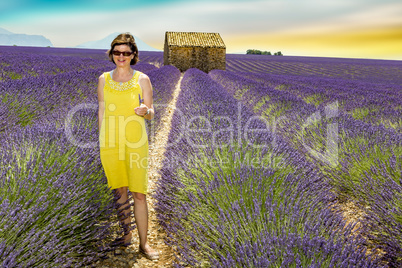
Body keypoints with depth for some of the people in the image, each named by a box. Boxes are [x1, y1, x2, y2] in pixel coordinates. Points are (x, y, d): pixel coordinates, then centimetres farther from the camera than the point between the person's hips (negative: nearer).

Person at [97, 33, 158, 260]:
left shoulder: (142, 79, -1)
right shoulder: (104, 79, 7)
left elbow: (151, 113, 3)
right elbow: (101, 111, 12)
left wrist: (146, 111, -20)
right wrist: (101, 141, 11)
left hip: (135, 143, -2)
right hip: (110, 143, 3)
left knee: (139, 193, -2)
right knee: (119, 190, 13)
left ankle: (144, 243, 12)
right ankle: (127, 232, 32)